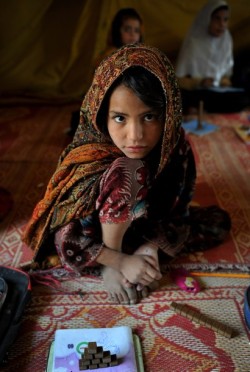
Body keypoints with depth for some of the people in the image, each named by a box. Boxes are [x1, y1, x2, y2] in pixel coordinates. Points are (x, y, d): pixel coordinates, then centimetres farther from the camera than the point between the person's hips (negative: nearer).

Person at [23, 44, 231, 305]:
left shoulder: (176, 148, -19)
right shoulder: (87, 158, -30)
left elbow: (179, 215, -9)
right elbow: (66, 239, -25)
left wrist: (150, 249, -25)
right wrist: (120, 261, -30)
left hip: (143, 226, 6)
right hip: (94, 233, -6)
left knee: (218, 220, -2)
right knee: (128, 171, -33)